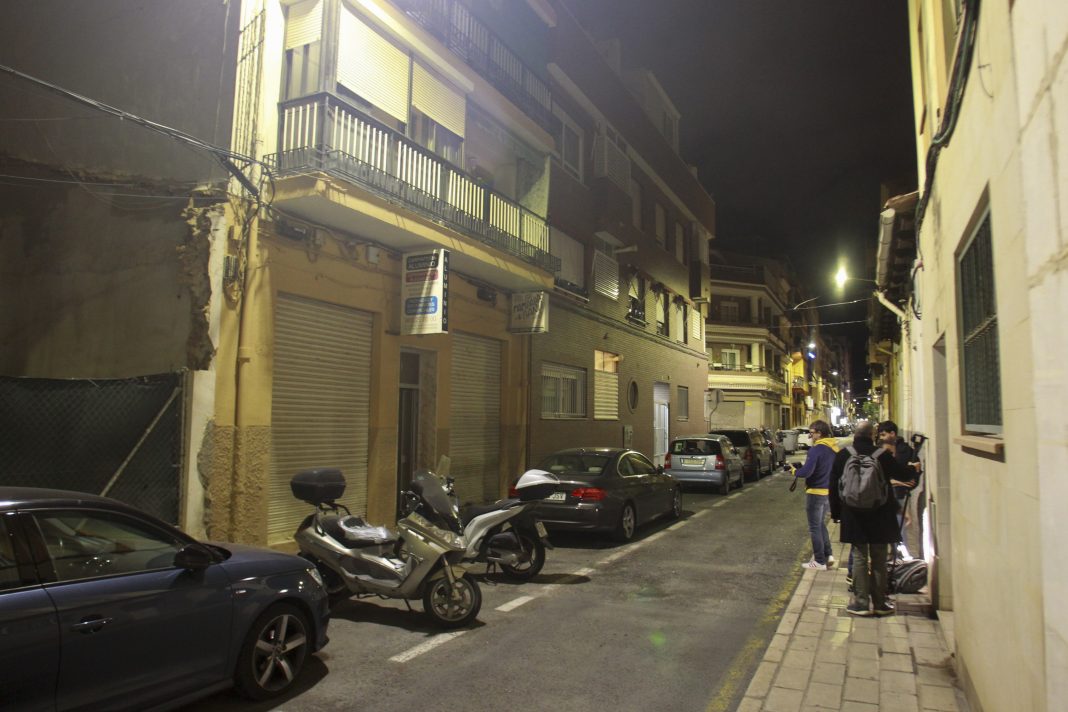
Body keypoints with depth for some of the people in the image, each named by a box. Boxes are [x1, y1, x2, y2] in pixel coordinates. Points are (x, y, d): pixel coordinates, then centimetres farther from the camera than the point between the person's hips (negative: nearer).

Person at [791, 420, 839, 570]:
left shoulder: (816, 449, -20)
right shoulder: (835, 449, 5)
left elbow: (807, 471, -24)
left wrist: (795, 472, -6)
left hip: (816, 492, -8)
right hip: (829, 491, 8)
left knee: (815, 527, 3)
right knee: (821, 524, 23)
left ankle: (820, 561, 8)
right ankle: (828, 555, 22)